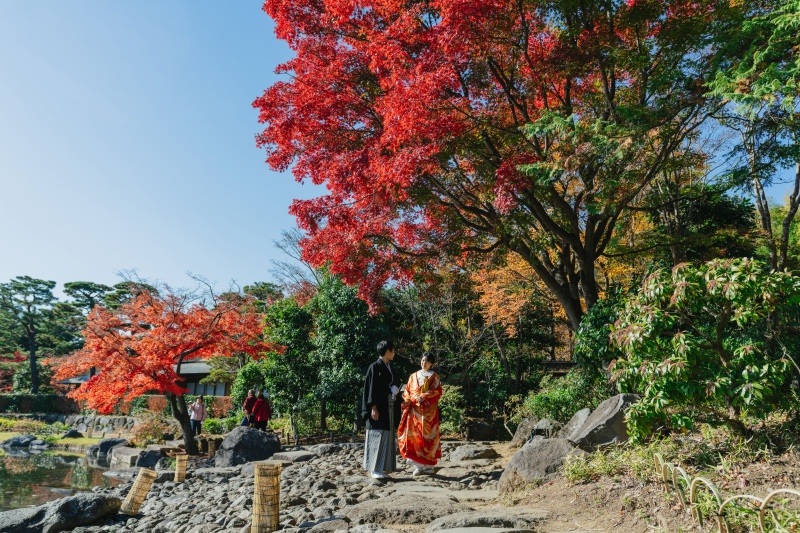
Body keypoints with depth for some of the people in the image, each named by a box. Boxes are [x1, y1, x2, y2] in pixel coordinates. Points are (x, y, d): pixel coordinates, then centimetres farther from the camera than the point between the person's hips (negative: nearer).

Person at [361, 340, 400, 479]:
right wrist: (373, 407, -18)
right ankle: (374, 469, -2)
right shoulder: (375, 367, -11)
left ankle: (381, 467, 15)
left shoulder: (389, 367, 14)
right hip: (378, 407, -8)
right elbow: (371, 388, -14)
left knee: (386, 436, 8)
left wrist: (394, 390, 6)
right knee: (378, 436, -7)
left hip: (387, 407, 8)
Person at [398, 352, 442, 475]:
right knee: (414, 436, -4)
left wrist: (424, 397, -17)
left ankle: (429, 465, 6)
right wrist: (407, 400, -8)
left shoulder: (434, 377, 6)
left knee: (428, 436, -3)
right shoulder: (414, 376, 16)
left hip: (428, 411, -3)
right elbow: (407, 391, 12)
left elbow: (437, 392, -5)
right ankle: (418, 465, 1)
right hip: (414, 410, 3)